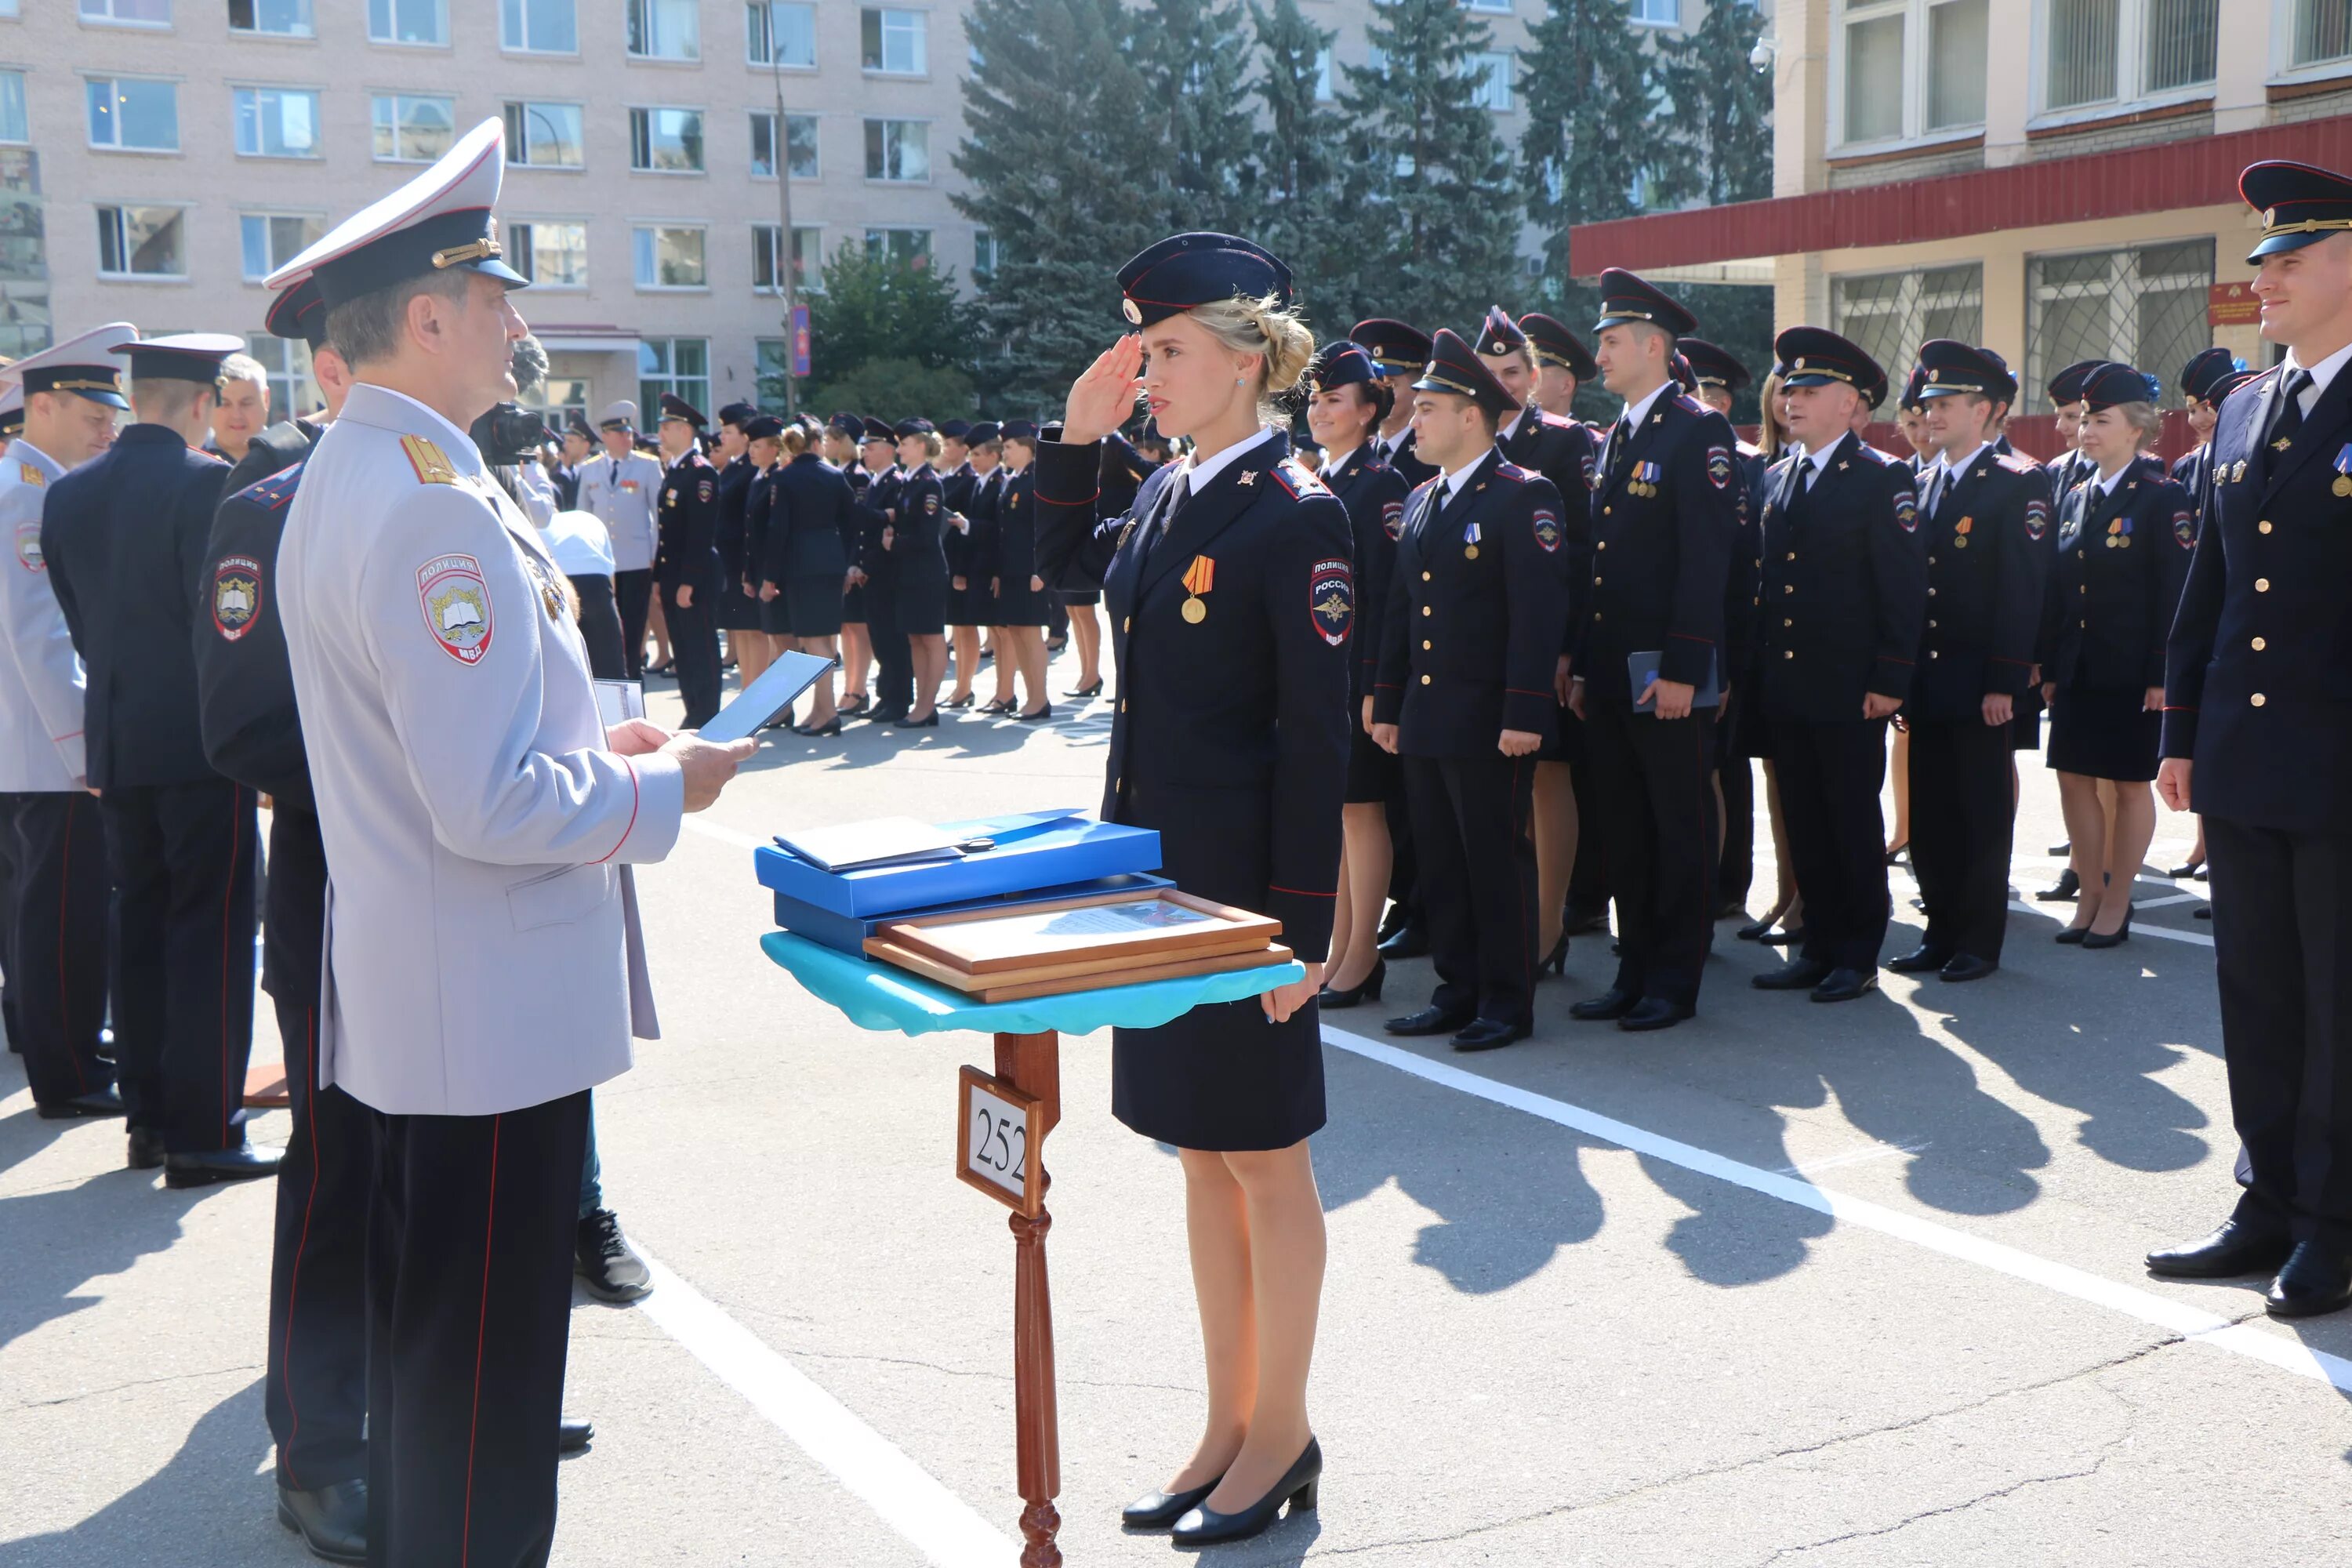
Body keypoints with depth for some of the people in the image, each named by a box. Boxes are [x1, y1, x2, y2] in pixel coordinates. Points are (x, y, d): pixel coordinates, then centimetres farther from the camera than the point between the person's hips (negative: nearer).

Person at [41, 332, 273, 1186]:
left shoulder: (68, 494, 7)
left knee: (139, 925, 14)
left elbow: (74, 616, 11)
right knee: (210, 931, -2)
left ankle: (147, 1115, 21)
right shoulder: (206, 481, -13)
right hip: (201, 739, -6)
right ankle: (203, 1134, 0)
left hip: (116, 740, 7)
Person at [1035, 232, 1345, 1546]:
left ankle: (1283, 1437, 22)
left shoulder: (1296, 514, -14)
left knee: (1267, 1160, 6)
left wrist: (1301, 925, -18)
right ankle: (1231, 1425, 29)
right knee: (1203, 1153, 16)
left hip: (1246, 881, -8)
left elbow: (1319, 736, -16)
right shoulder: (1174, 495, 9)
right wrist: (1079, 434, 12)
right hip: (1159, 868, 8)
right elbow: (1066, 562, 28)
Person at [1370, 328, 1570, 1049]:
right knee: (1440, 860, 11)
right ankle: (1460, 990, 22)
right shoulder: (1421, 502, 15)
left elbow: (1539, 611, -15)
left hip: (1488, 720, -8)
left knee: (1497, 858, 0)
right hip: (1426, 718, 8)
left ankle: (1507, 1002, 10)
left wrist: (1524, 715, -20)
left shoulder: (1523, 496, -9)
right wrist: (1388, 705, 15)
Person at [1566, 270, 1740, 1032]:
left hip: (1668, 676, -8)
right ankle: (1635, 972, 21)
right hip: (1610, 676, 8)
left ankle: (1675, 981, 10)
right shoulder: (1614, 440, 18)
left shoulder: (1699, 432, -8)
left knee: (1681, 829, 2)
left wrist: (1681, 670, -19)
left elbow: (1705, 560, -15)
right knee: (1626, 831, 12)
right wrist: (1581, 667, 14)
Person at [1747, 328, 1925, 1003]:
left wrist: (1889, 680, -14)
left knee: (1854, 823, 2)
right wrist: (1755, 671, 10)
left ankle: (1858, 957, 11)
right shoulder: (1775, 480, 14)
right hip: (1783, 687, 6)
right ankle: (1819, 947, 20)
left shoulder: (1882, 478, -5)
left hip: (1848, 690, -6)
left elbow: (1905, 586, -9)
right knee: (1804, 822, 10)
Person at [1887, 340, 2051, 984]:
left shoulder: (2018, 484, -7)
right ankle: (1942, 931, 20)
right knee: (1929, 815, 10)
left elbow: (2022, 590, -12)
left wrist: (2004, 683, -17)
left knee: (1983, 814, 2)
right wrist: (1901, 677, 9)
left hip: (1978, 684, -6)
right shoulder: (1920, 486, 14)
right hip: (1925, 682, 6)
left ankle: (1980, 941, 11)